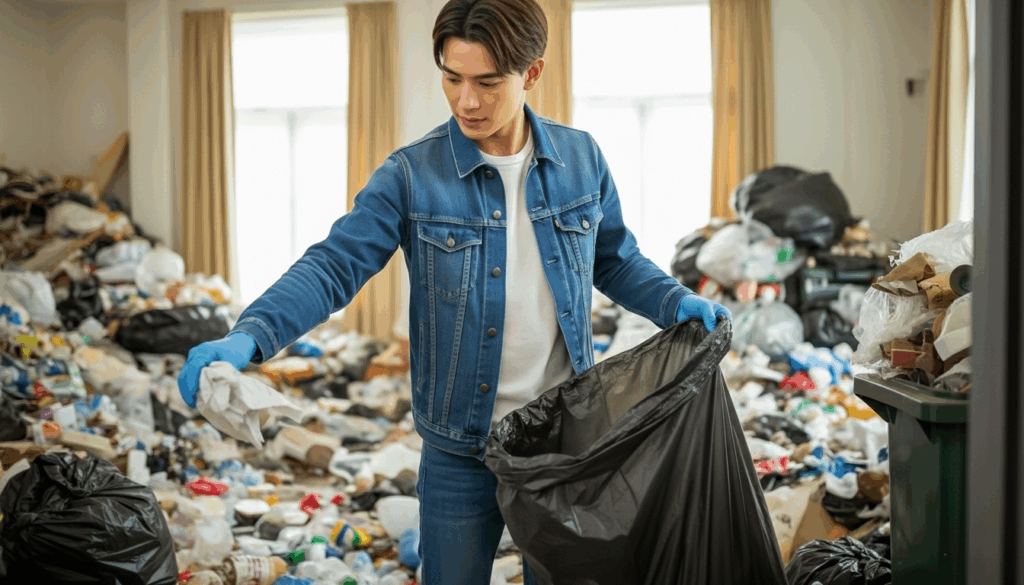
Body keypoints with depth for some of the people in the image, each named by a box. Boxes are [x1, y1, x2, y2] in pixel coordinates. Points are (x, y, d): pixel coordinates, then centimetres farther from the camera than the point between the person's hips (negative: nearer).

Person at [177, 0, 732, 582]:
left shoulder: (581, 159, -1)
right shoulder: (411, 175, -10)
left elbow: (616, 261, 12)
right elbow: (334, 266, -15)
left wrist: (677, 301, -5)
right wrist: (249, 336, -30)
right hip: (460, 448, -2)